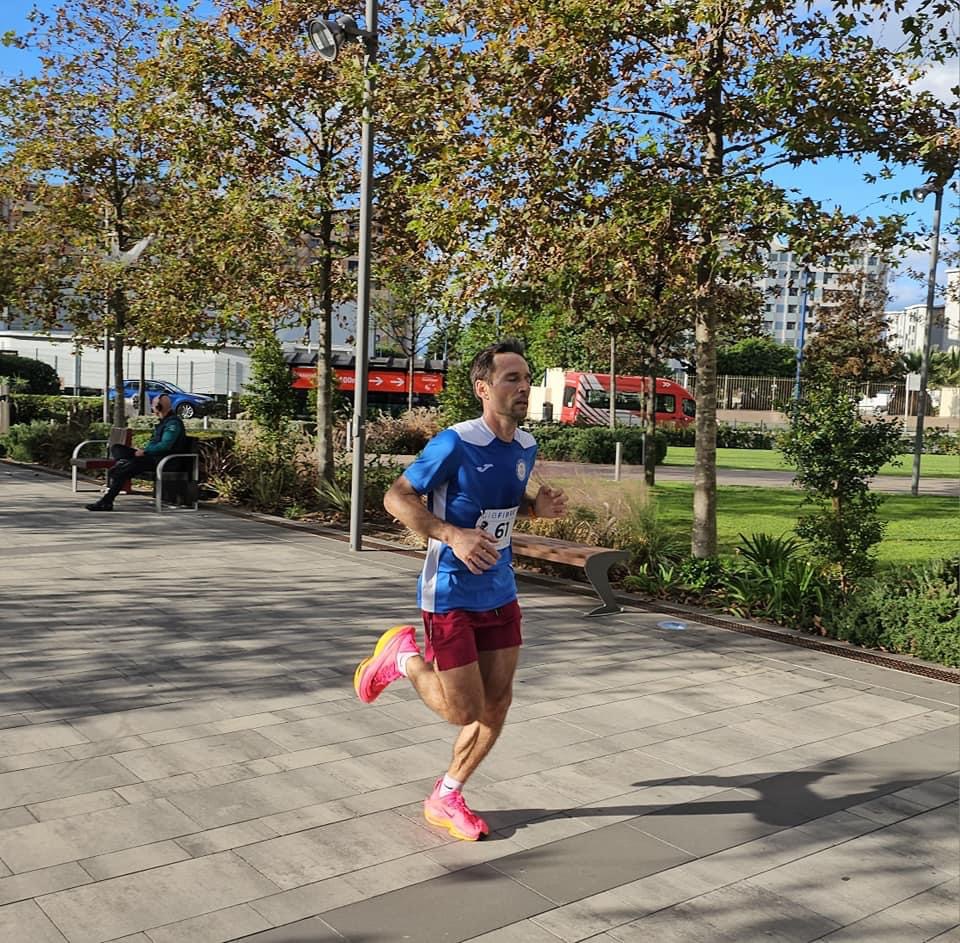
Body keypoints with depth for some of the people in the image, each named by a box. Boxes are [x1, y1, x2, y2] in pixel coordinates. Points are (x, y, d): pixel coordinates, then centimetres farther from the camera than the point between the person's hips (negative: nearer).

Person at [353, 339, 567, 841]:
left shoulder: (526, 446, 3)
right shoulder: (455, 443, -20)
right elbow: (396, 497, -15)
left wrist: (537, 506, -3)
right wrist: (453, 535, -29)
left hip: (500, 593, 7)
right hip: (451, 595, -7)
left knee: (496, 706, 8)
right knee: (464, 711, -3)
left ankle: (445, 799, 28)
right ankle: (402, 656, 24)